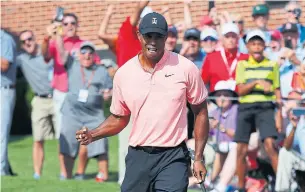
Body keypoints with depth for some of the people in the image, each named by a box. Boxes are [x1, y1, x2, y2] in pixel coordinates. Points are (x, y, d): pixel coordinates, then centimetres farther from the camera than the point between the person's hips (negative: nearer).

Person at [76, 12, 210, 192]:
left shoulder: (185, 68, -3)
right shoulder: (123, 73, 4)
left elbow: (201, 112, 4)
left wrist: (199, 158, 0)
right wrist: (93, 134, -3)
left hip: (173, 158, -3)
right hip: (138, 157, 3)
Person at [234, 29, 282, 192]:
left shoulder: (272, 65, 8)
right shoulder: (242, 65, 9)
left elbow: (277, 92, 9)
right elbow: (240, 90, -1)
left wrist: (279, 115, 1)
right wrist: (257, 82, -18)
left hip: (265, 107, -2)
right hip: (246, 107, 2)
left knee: (270, 145, -18)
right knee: (241, 150, 2)